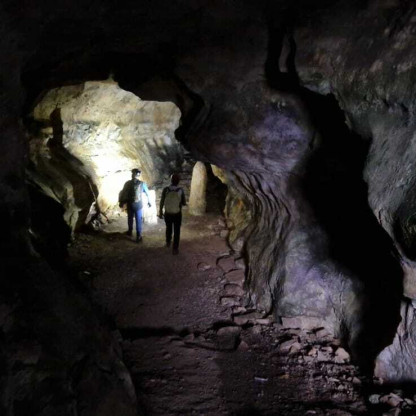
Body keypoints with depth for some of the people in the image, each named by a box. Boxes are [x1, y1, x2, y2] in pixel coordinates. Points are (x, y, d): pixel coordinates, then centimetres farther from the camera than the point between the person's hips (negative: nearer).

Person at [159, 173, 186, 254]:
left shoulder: (165, 189, -12)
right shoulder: (181, 190, -14)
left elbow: (162, 202, -6)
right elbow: (184, 203, -8)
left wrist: (160, 212, 6)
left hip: (167, 213, 2)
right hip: (177, 214, -2)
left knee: (168, 228, 25)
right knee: (177, 231, 10)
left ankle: (168, 242, 44)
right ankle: (175, 249, 13)